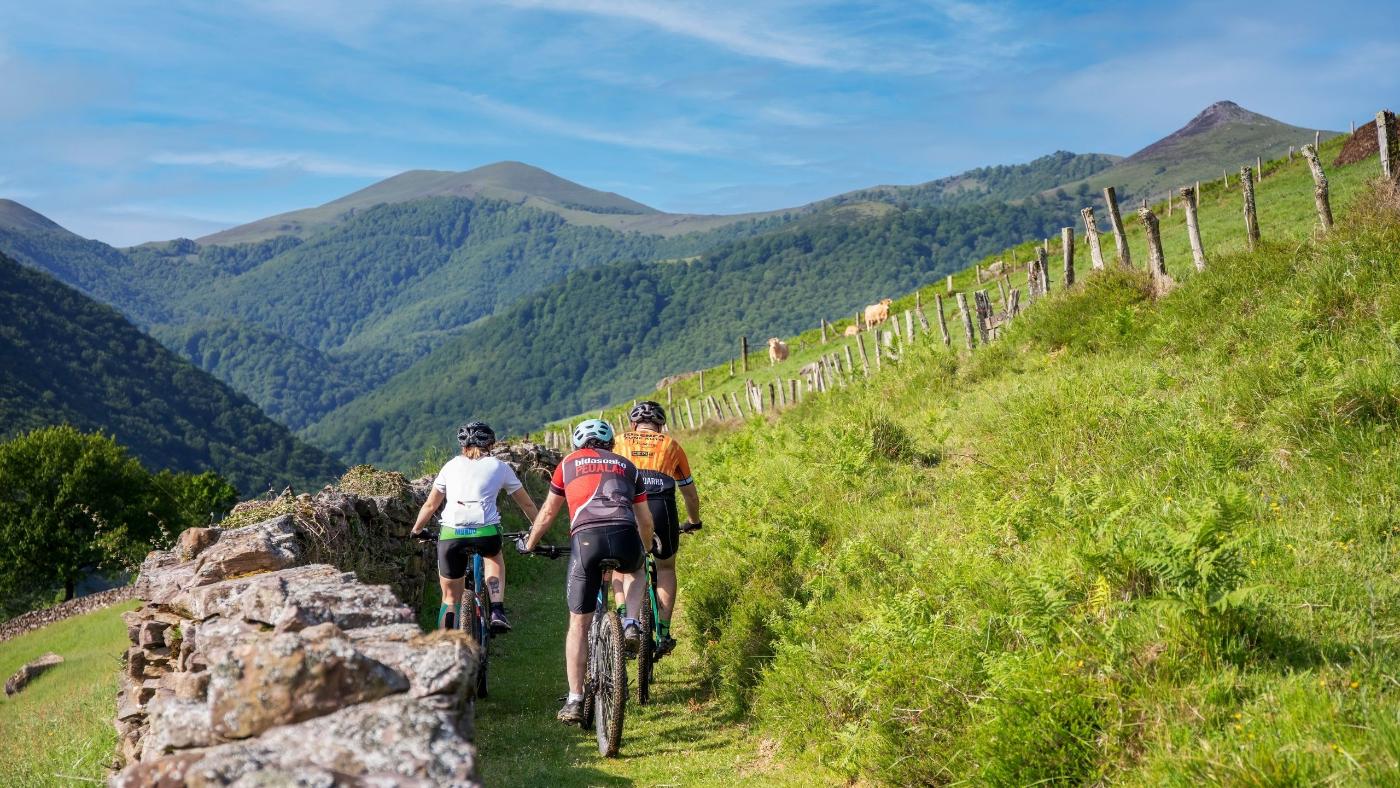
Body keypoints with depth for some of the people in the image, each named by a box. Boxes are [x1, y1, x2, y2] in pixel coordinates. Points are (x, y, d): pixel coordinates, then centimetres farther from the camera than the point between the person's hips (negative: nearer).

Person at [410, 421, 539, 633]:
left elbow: (430, 505, 25)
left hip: (450, 536, 1)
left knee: (450, 599, 18)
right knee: (494, 556, 35)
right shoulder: (499, 466, 17)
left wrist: (416, 531, 39)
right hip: (486, 533, -1)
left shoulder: (452, 465, 21)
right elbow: (527, 504, 22)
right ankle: (497, 612, 18)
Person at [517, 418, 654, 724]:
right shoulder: (627, 466, 27)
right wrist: (645, 550, 49)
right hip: (625, 537, 1)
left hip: (586, 538, -1)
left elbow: (547, 513, 31)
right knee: (636, 571, 37)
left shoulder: (569, 463, 25)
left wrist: (528, 544, 47)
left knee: (578, 624, 11)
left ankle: (574, 701, 10)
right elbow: (645, 520, 31)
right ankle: (631, 624, 12)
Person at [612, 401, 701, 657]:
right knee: (666, 568, 23)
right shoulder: (671, 445, 23)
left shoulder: (619, 443, 23)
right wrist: (693, 521, 46)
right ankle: (664, 633, 15)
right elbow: (690, 493, 29)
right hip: (661, 510, 0)